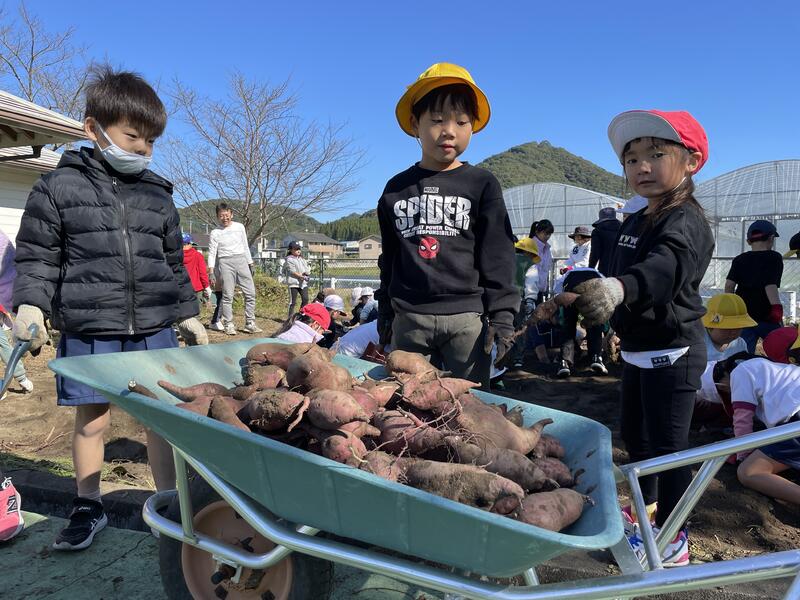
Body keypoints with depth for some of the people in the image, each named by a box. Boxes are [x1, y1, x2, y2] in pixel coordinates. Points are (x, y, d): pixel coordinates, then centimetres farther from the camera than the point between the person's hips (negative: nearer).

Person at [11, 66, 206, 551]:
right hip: (88, 332, -2)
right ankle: (89, 508, 28)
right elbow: (37, 256, 2)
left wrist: (188, 314, 16)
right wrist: (31, 305, -11)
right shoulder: (59, 187, 1)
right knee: (92, 420, 8)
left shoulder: (159, 196, 11)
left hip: (154, 329, 3)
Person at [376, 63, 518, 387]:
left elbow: (497, 256, -1)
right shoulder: (396, 188, 10)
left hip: (467, 317, -2)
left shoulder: (482, 184, 2)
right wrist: (385, 314, 16)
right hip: (409, 318, 3)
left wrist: (502, 316, -7)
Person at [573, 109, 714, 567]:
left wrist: (618, 288, -59)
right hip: (638, 349, 9)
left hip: (672, 352, -9)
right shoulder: (636, 222, 10)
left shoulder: (685, 222, -19)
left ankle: (673, 541, 15)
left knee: (667, 444, -1)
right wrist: (586, 293, 34)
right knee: (635, 436, 20)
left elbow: (666, 266, -41)